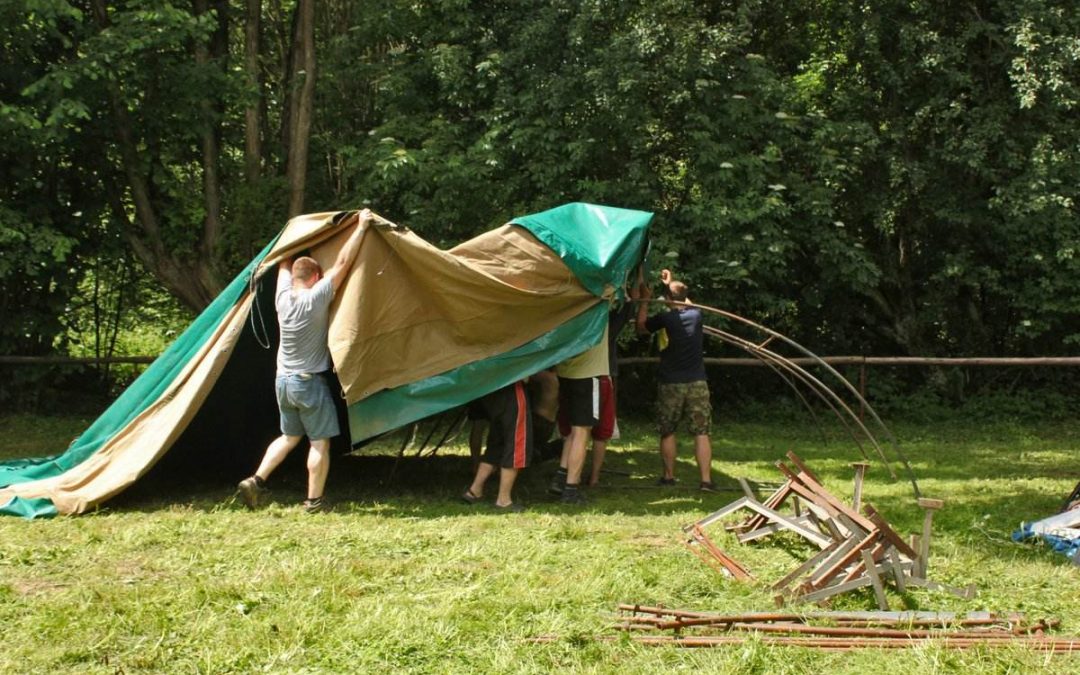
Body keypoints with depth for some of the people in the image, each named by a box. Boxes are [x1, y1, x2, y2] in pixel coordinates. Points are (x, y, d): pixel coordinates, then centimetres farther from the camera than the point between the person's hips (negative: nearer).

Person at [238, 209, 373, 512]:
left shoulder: (283, 296, -1)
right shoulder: (316, 299, -17)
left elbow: (284, 264, 17)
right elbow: (342, 263, -17)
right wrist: (361, 227, -13)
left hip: (283, 381, 7)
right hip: (310, 382, -7)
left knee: (290, 436, 21)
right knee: (320, 441, 3)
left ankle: (256, 480, 11)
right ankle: (314, 501, 5)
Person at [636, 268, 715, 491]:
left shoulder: (664, 319, -8)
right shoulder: (696, 314, 1)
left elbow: (641, 327, 11)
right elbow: (685, 302, 26)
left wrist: (645, 301, 16)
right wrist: (672, 284, 34)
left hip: (670, 384, -2)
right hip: (697, 383, 2)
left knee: (667, 432, 12)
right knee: (701, 432, 0)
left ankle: (668, 477, 17)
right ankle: (706, 480, -6)